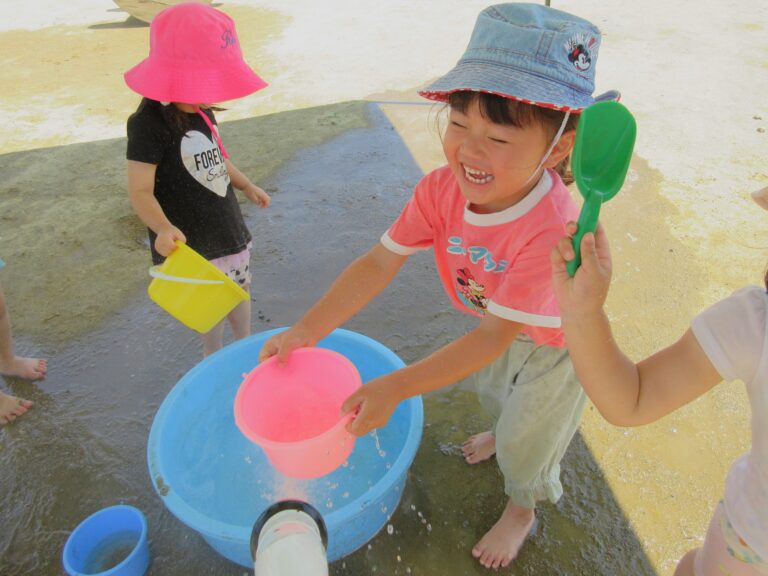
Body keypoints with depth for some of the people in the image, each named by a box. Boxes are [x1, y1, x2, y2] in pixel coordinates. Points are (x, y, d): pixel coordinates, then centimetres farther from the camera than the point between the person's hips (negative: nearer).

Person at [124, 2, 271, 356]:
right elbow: (141, 191, -26)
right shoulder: (149, 124, -23)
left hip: (227, 226, 8)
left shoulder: (201, 111, 0)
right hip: (190, 241, -8)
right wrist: (163, 229, -42)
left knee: (239, 287, 22)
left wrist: (246, 186, 24)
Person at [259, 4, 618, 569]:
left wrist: (395, 387, -44)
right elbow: (379, 262, -27)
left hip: (554, 340, -5)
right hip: (499, 322, 6)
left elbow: (493, 336, -41)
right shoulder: (441, 189, -28)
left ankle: (522, 508, 50)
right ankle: (507, 430, 70)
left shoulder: (552, 231, -46)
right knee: (492, 387, 32)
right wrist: (306, 330, -33)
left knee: (528, 433, 16)